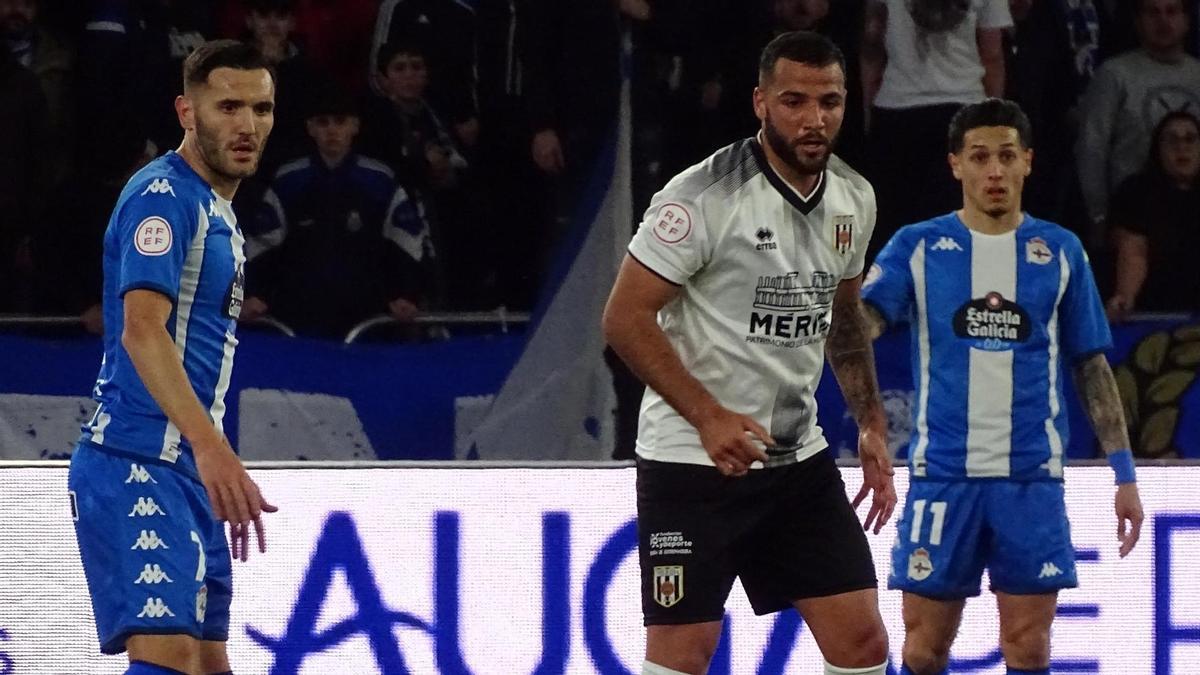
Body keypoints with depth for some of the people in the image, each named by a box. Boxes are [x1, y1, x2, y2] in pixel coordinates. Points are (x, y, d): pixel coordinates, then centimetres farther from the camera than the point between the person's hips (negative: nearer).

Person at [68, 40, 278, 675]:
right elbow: (141, 328, -26)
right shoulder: (163, 195, -12)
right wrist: (209, 446, -37)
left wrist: (218, 470, 26)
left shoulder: (217, 212, 20)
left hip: (188, 473, 10)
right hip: (138, 463, -10)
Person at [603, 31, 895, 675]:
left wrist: (871, 425, 14)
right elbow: (625, 318, -16)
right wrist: (709, 417, -23)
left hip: (798, 457, 6)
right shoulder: (704, 196, -17)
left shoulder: (853, 199, 5)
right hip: (692, 458, -6)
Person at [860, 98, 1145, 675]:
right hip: (943, 473, -1)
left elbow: (1092, 368, 11)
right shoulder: (918, 246, 3)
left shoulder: (1060, 252, 8)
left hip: (1032, 476, 1)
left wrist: (1124, 473, 6)